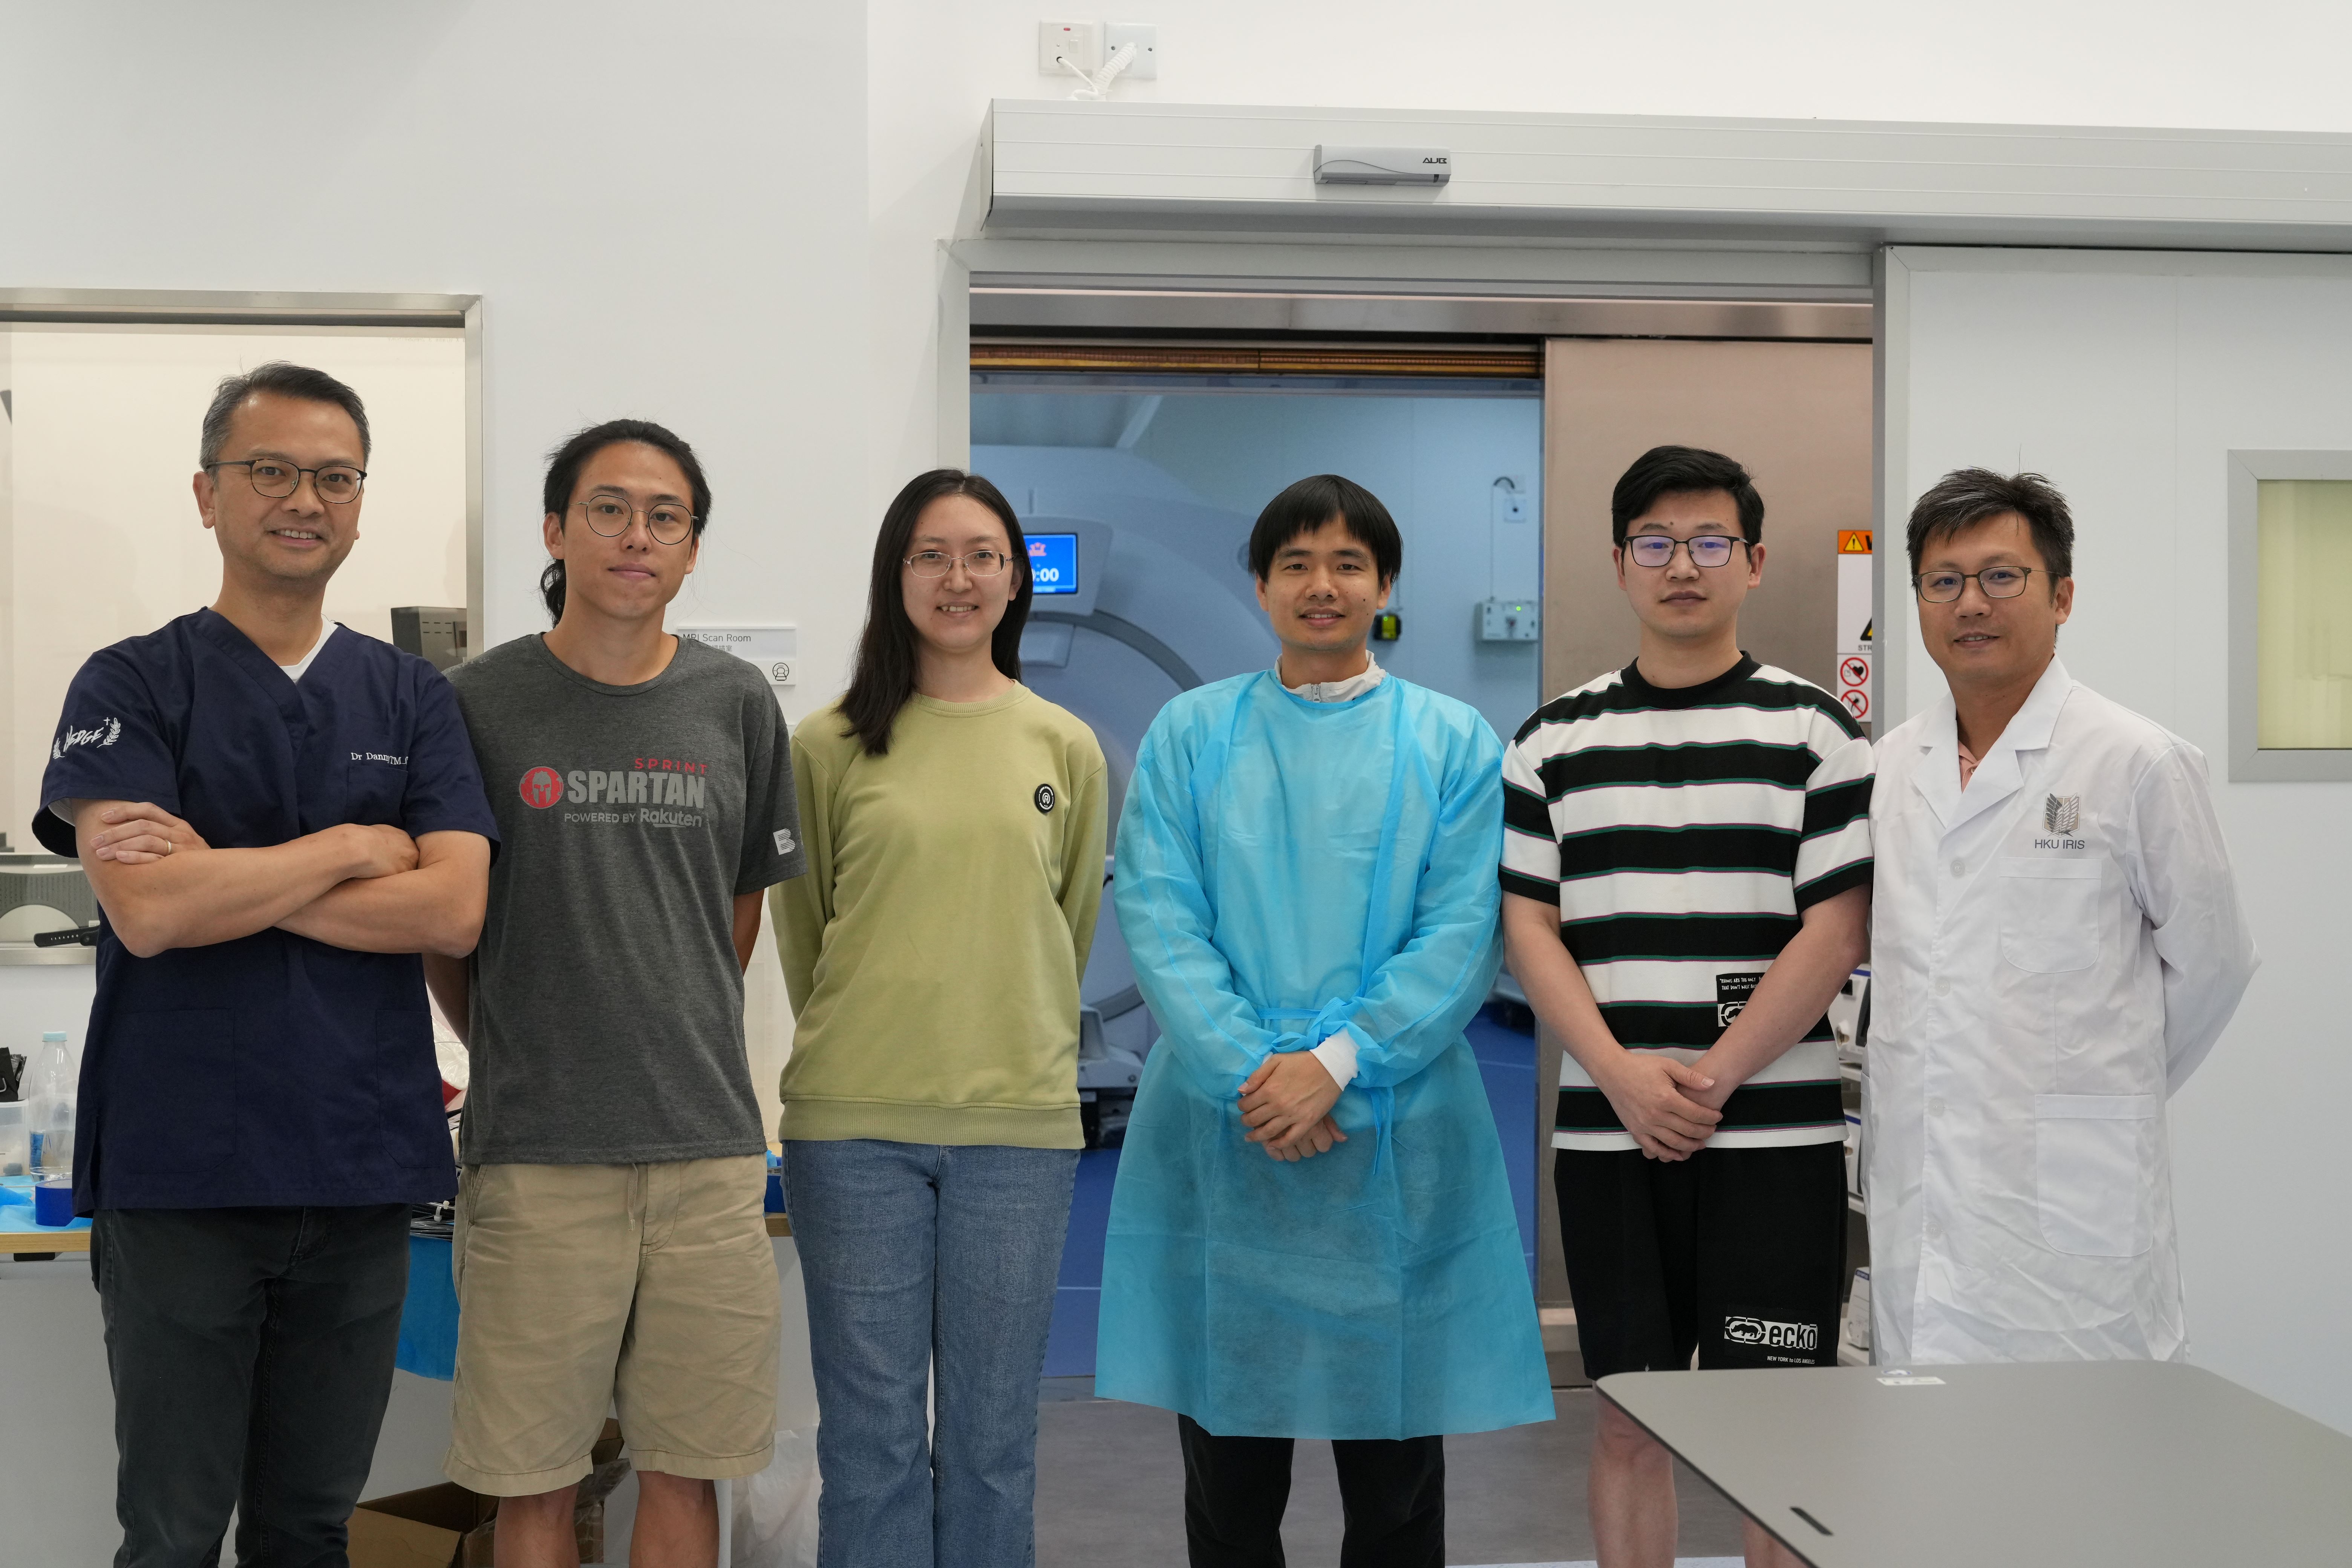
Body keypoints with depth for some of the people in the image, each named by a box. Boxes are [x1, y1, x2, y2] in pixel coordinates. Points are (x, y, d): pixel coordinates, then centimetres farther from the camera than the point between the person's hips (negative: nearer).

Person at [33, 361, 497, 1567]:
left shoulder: (411, 698, 8)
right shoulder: (132, 685, 1)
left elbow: (454, 911, -6)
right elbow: (147, 912, -14)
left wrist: (224, 877, -12)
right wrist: (352, 847, -7)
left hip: (363, 1171, 3)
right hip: (179, 1172, -2)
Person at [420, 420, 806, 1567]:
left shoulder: (735, 703, 6)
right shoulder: (481, 701, 0)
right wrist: (512, 1052, 10)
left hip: (706, 1140, 2)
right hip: (534, 1147, -2)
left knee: (685, 1469, 9)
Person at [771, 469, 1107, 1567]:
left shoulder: (1066, 750, 6)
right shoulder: (830, 745, 1)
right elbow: (801, 925, 10)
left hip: (1018, 1123, 1)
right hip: (853, 1124, -1)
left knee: (994, 1435, 10)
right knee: (871, 1431, 7)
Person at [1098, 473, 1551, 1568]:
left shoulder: (1452, 741, 5)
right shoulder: (1189, 732, 7)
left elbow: (1463, 933, -4)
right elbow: (1157, 916, -3)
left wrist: (1338, 1061, -16)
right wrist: (1249, 1073, -15)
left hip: (1397, 1133, 0)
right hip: (1216, 1131, 1)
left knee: (1395, 1474, 9)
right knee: (1227, 1467, 10)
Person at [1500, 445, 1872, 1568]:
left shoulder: (1814, 730, 2)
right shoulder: (1555, 742, 9)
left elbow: (1833, 935, -4)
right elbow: (1530, 931, 4)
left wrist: (1709, 1081, -11)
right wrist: (1625, 1078, -10)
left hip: (1774, 1135, -2)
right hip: (1606, 1136, 2)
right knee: (1628, 1422, 10)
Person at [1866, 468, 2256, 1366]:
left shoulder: (2141, 764, -4)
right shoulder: (1888, 768, 11)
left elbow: (2212, 961, 4)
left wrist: (2105, 1094, 10)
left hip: (2072, 1202, -4)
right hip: (1913, 1188, 5)